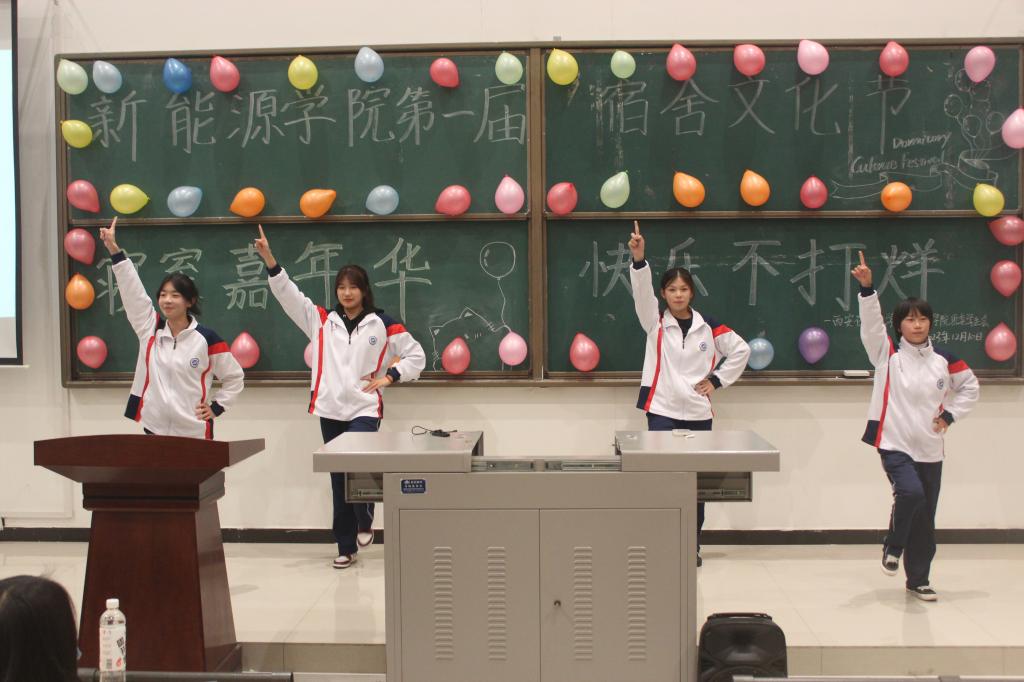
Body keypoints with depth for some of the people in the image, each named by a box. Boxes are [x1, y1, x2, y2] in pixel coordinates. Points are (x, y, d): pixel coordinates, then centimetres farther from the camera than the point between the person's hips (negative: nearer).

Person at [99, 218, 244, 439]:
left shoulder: (207, 338, -5)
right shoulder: (150, 328, 4)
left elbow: (234, 377, 5)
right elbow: (132, 291, -4)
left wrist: (216, 408, -1)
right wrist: (114, 249, -10)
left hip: (194, 432, -3)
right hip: (153, 428, 3)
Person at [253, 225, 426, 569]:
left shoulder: (382, 324, 3)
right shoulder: (321, 320, 8)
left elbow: (415, 355, 8)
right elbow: (288, 293, 0)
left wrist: (388, 377, -4)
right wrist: (269, 258, -11)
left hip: (365, 408, -3)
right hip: (330, 410, 3)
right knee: (338, 479, 7)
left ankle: (364, 522, 6)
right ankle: (346, 546, 17)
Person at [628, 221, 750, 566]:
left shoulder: (708, 326, 5)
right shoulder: (655, 321, 1)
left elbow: (741, 350, 13)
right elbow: (641, 291, -16)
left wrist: (717, 380, 5)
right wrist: (638, 259, -33)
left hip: (698, 412, 2)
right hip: (662, 410, -2)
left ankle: (693, 545, 19)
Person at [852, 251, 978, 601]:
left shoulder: (944, 360, 2)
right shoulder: (887, 353, -5)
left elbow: (970, 386, 16)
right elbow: (871, 322, -19)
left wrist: (950, 414, 4)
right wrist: (867, 288, -32)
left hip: (930, 450, 4)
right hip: (895, 444, -3)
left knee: (925, 519, 9)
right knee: (910, 493, -27)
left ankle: (918, 579, 26)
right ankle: (892, 547, 1)